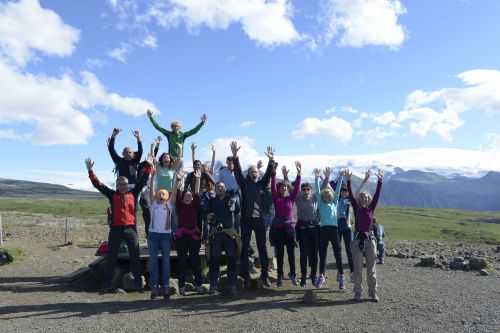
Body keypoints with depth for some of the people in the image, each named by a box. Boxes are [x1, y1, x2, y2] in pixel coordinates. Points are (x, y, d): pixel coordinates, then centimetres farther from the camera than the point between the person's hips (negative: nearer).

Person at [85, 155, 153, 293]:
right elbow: (98, 184, 2)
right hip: (115, 229, 0)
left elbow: (143, 181, 7)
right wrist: (90, 170, -4)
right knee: (111, 257, 6)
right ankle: (107, 284, 14)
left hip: (131, 229, 1)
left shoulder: (133, 193, 7)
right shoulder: (112, 195, 5)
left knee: (135, 257, 5)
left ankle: (138, 283, 13)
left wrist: (148, 166, 2)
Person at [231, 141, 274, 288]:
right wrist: (235, 156, -19)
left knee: (262, 248, 4)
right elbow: (237, 171, -6)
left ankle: (264, 275, 11)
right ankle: (245, 276, 12)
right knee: (245, 248, 4)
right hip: (246, 219, -1)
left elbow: (268, 174, -2)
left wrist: (271, 161, -17)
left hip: (259, 219, 1)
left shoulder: (261, 184, 11)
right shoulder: (244, 183, 7)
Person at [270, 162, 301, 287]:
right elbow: (272, 186, -11)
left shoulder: (291, 198, 5)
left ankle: (292, 274, 16)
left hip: (289, 226, 1)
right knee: (279, 252, 5)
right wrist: (273, 173, -23)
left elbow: (297, 187, -5)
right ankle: (280, 276, 11)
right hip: (277, 227, -1)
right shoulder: (276, 198, 2)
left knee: (291, 252, 4)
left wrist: (298, 173, -16)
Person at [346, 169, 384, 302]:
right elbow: (350, 196, -6)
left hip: (370, 240, 1)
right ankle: (357, 293, 12)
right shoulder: (356, 208, 4)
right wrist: (348, 181, -14)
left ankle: (373, 293, 15)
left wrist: (380, 181, -11)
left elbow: (377, 195, -3)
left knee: (371, 269, 7)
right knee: (357, 269, 4)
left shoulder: (371, 209, 6)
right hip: (357, 240, -1)